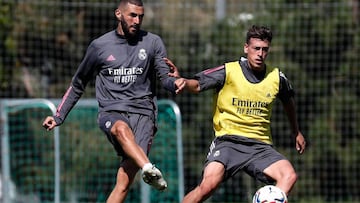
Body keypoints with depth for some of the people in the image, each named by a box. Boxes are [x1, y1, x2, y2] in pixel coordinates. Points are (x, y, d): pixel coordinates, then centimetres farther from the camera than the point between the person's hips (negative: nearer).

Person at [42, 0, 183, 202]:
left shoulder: (152, 42, 10)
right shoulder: (100, 46, 10)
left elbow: (165, 78, 3)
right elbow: (78, 84, 21)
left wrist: (174, 83, -22)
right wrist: (58, 117, 19)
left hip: (143, 112, 0)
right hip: (111, 112, 0)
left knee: (124, 181, -18)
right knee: (121, 129, -40)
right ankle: (148, 169, -62)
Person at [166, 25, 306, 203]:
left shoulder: (277, 78, 6)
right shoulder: (228, 72, -5)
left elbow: (288, 101, 26)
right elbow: (198, 84, -13)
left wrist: (296, 132, 36)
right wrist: (184, 82, -36)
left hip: (260, 145, 4)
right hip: (227, 140, -4)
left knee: (289, 176, -23)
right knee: (209, 184, -26)